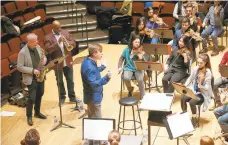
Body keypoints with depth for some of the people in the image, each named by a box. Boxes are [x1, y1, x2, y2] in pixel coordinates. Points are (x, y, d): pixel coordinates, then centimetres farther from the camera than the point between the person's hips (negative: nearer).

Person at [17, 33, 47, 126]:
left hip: (40, 76, 7)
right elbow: (19, 67, -18)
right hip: (31, 79, -7)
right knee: (32, 98, -4)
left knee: (39, 95, 18)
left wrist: (44, 60, -12)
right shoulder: (22, 52, -20)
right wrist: (32, 70, -24)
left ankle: (37, 112, 37)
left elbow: (44, 57, 13)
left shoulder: (38, 47, -1)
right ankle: (29, 116, 15)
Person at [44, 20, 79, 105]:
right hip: (57, 63, -3)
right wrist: (57, 43, -28)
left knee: (70, 80, 11)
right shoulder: (48, 37, -9)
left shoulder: (66, 33, 2)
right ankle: (62, 97, 28)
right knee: (60, 82, 12)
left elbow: (73, 44, 0)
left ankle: (72, 97, 23)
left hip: (68, 62, 3)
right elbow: (48, 50, -20)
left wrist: (67, 42, -20)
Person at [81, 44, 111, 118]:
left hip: (92, 96, 10)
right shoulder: (89, 67, -31)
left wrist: (102, 67, 21)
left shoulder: (88, 61, 0)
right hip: (94, 98, -10)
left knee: (92, 119, 25)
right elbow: (93, 84, -34)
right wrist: (106, 78, -42)